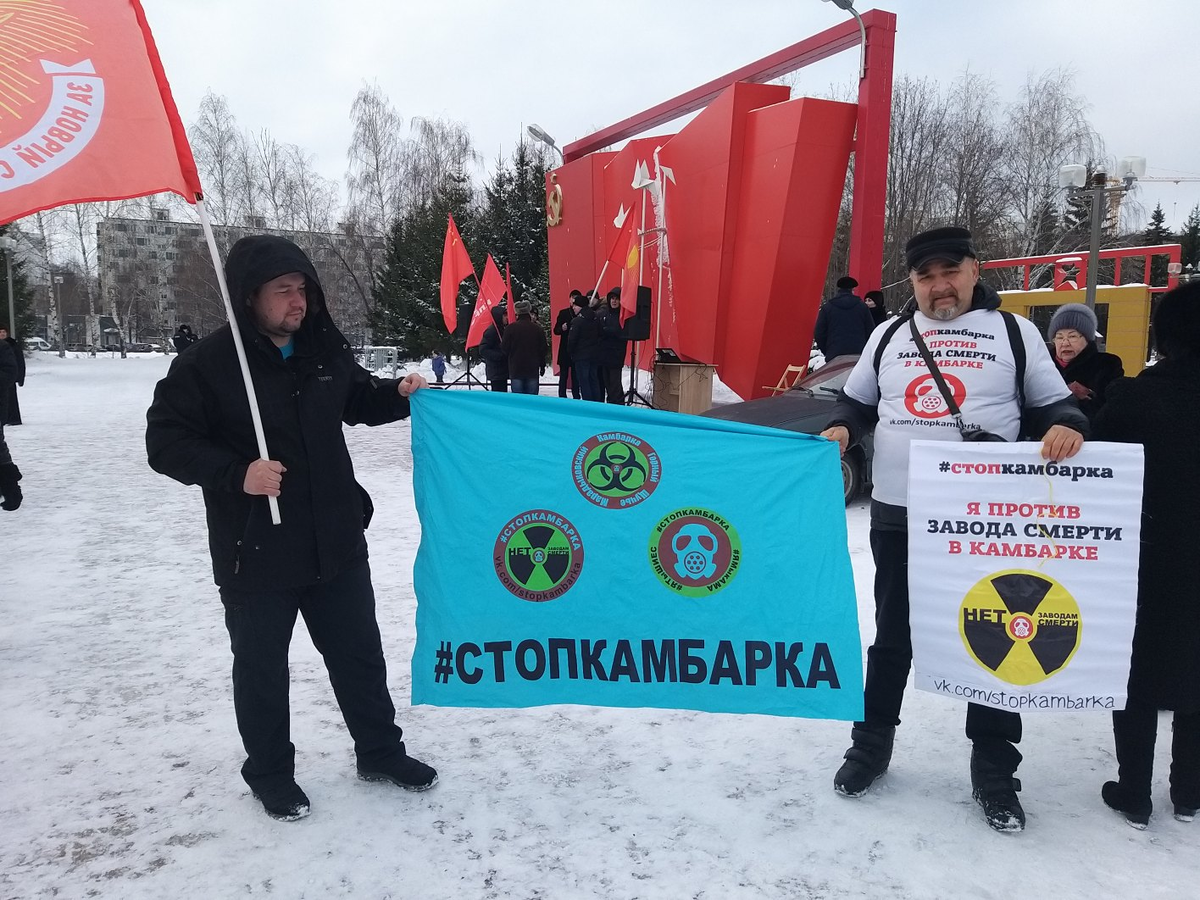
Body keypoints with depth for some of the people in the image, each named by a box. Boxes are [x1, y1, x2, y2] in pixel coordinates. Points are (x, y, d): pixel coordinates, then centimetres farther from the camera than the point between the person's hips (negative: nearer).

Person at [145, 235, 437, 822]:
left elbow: (358, 401, 18)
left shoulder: (324, 348, 2)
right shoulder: (208, 363, -14)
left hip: (335, 542, 5)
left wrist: (401, 395, -1)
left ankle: (380, 752, 36)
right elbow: (166, 442, -12)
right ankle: (270, 773, 33)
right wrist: (236, 473, -25)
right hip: (254, 554, -4)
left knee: (359, 653, 17)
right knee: (262, 668, 12)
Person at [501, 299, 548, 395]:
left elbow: (505, 348, -2)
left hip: (516, 369, -1)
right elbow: (543, 349, 5)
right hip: (533, 369, 1)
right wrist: (542, 366, 16)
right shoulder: (537, 328, -1)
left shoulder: (511, 328, -6)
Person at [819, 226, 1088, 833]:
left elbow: (1053, 403, 7)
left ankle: (994, 771, 23)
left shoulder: (1014, 332, 5)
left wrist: (1067, 425, -16)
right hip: (897, 517, 2)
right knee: (892, 636, 13)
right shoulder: (889, 336, 12)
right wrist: (841, 428, -2)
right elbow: (855, 400, 20)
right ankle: (871, 745, 30)